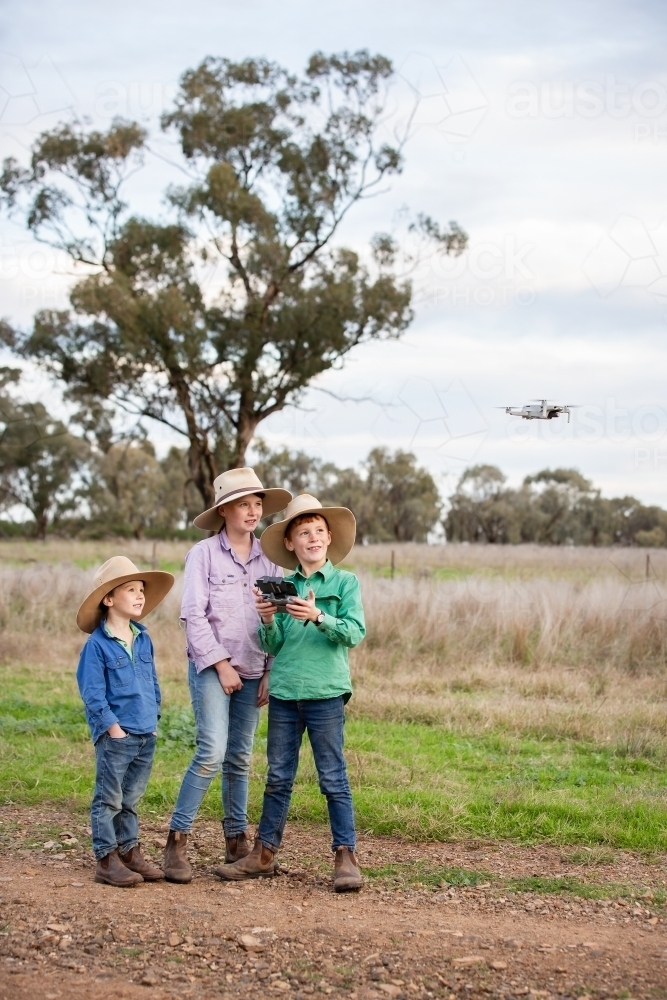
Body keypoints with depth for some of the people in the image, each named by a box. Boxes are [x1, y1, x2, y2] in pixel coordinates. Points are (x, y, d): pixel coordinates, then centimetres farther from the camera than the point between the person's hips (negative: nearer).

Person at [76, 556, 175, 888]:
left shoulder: (143, 639, 10)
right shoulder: (97, 644, -10)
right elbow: (92, 693, -12)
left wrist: (154, 719, 13)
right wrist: (114, 728, -14)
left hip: (146, 735, 6)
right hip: (115, 735, -6)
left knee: (130, 798, 14)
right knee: (109, 798, 1)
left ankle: (129, 851, 22)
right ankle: (106, 859, 6)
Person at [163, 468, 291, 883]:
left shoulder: (268, 559, 6)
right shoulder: (204, 554, -5)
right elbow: (194, 616, -9)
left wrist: (271, 671, 0)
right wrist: (222, 665, -11)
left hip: (252, 673, 4)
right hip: (211, 667, -4)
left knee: (241, 758, 9)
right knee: (212, 752, -15)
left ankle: (237, 840, 19)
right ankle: (177, 840, -7)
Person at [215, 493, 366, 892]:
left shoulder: (346, 583, 1)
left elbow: (355, 632, -10)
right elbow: (273, 645, 6)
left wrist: (318, 617, -25)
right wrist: (269, 621, -14)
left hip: (325, 693, -3)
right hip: (283, 693, 3)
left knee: (334, 778, 0)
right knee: (278, 777, 11)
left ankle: (346, 856, 5)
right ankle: (265, 852, 18)